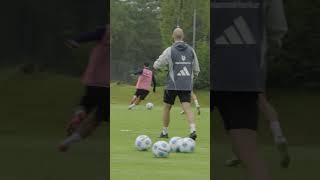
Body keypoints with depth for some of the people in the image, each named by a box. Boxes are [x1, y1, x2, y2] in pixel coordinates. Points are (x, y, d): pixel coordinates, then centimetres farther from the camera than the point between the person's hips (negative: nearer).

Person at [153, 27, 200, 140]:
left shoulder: (169, 51, -6)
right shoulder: (191, 50, 5)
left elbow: (156, 66, -3)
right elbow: (196, 70, 8)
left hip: (172, 85, -2)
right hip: (187, 85, 2)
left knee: (167, 108, 15)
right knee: (187, 108, -6)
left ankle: (164, 132, 22)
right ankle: (193, 130, -27)